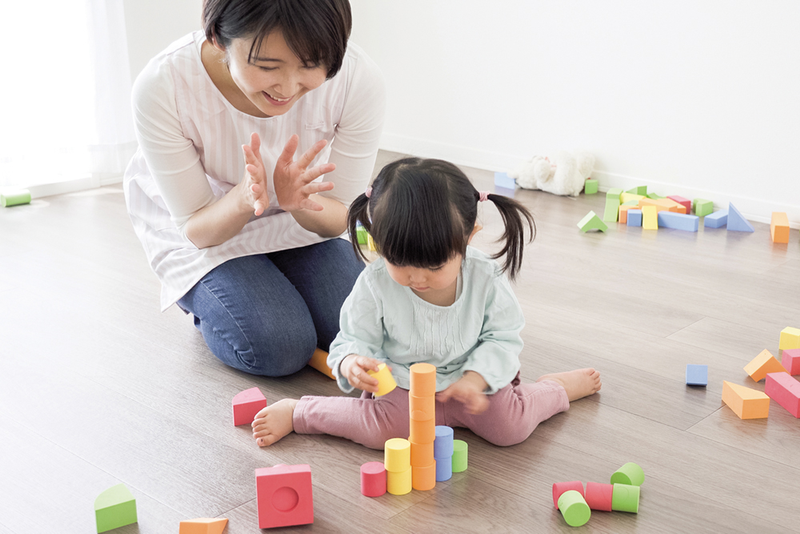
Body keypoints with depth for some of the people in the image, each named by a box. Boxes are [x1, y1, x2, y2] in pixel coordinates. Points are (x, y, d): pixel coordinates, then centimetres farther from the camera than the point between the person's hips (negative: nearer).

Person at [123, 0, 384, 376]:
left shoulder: (359, 80, -30)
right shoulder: (162, 87, -33)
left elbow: (341, 218, -17)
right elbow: (195, 228, -21)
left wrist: (299, 202, -42)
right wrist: (242, 200, -45)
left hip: (299, 222, 3)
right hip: (205, 228, -2)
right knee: (278, 347, -21)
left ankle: (270, 284, 16)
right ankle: (207, 300, 12)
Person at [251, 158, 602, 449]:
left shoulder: (485, 278, -18)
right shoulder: (375, 285, -19)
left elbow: (502, 337, -7)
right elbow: (355, 339, -9)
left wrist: (475, 378, -23)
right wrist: (353, 363, -33)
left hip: (468, 380, 1)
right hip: (399, 386, -1)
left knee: (511, 427, -18)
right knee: (384, 429, -29)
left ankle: (557, 387, 15)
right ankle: (296, 413, -8)